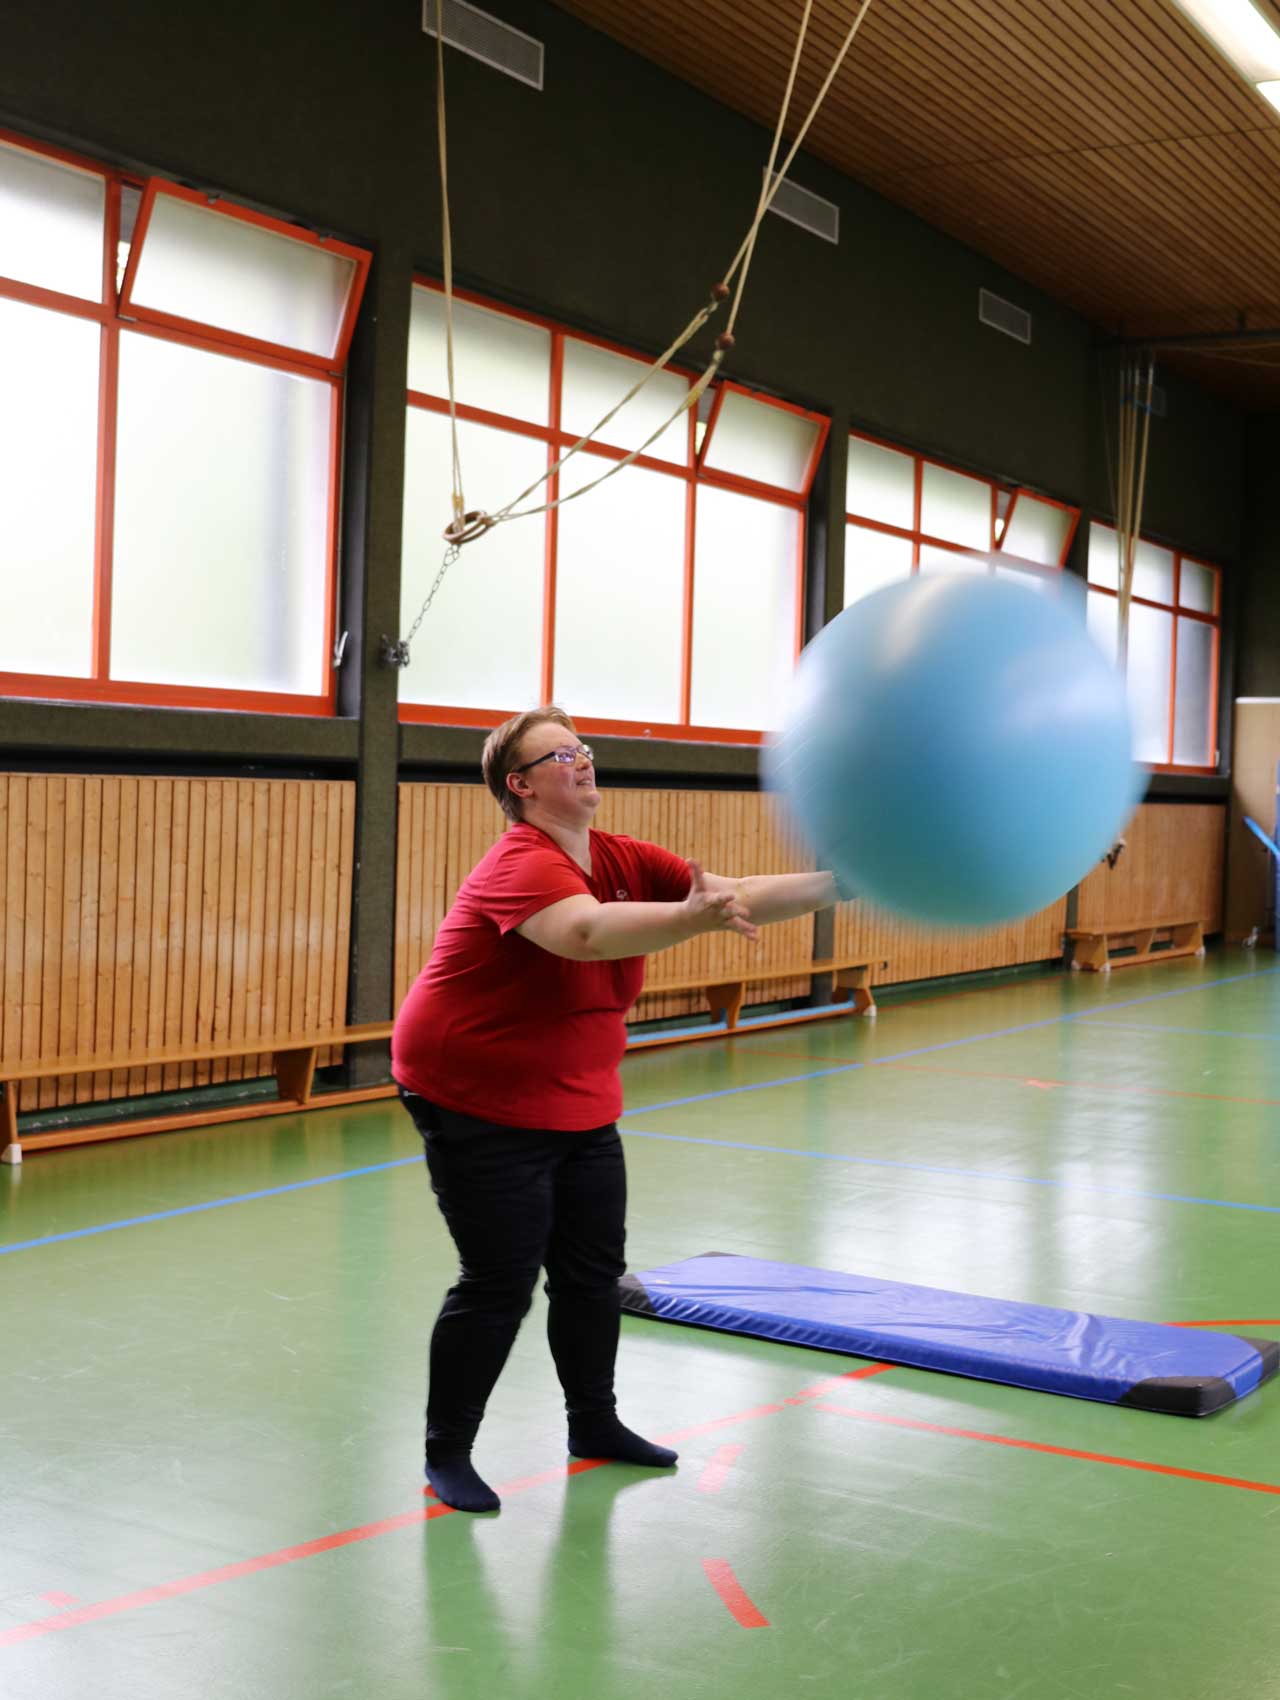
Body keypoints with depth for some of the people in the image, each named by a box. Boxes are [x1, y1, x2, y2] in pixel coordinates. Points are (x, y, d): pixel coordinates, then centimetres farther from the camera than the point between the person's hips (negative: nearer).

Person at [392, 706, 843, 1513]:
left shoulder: (624, 861, -1)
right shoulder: (523, 866, -25)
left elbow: (739, 895, -6)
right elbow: (589, 932, -46)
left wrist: (837, 884, -18)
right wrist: (695, 915, -59)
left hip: (580, 1105, 8)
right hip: (482, 1108, -8)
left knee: (593, 1271, 15)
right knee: (499, 1284, -5)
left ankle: (595, 1423, 33)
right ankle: (447, 1454, 12)